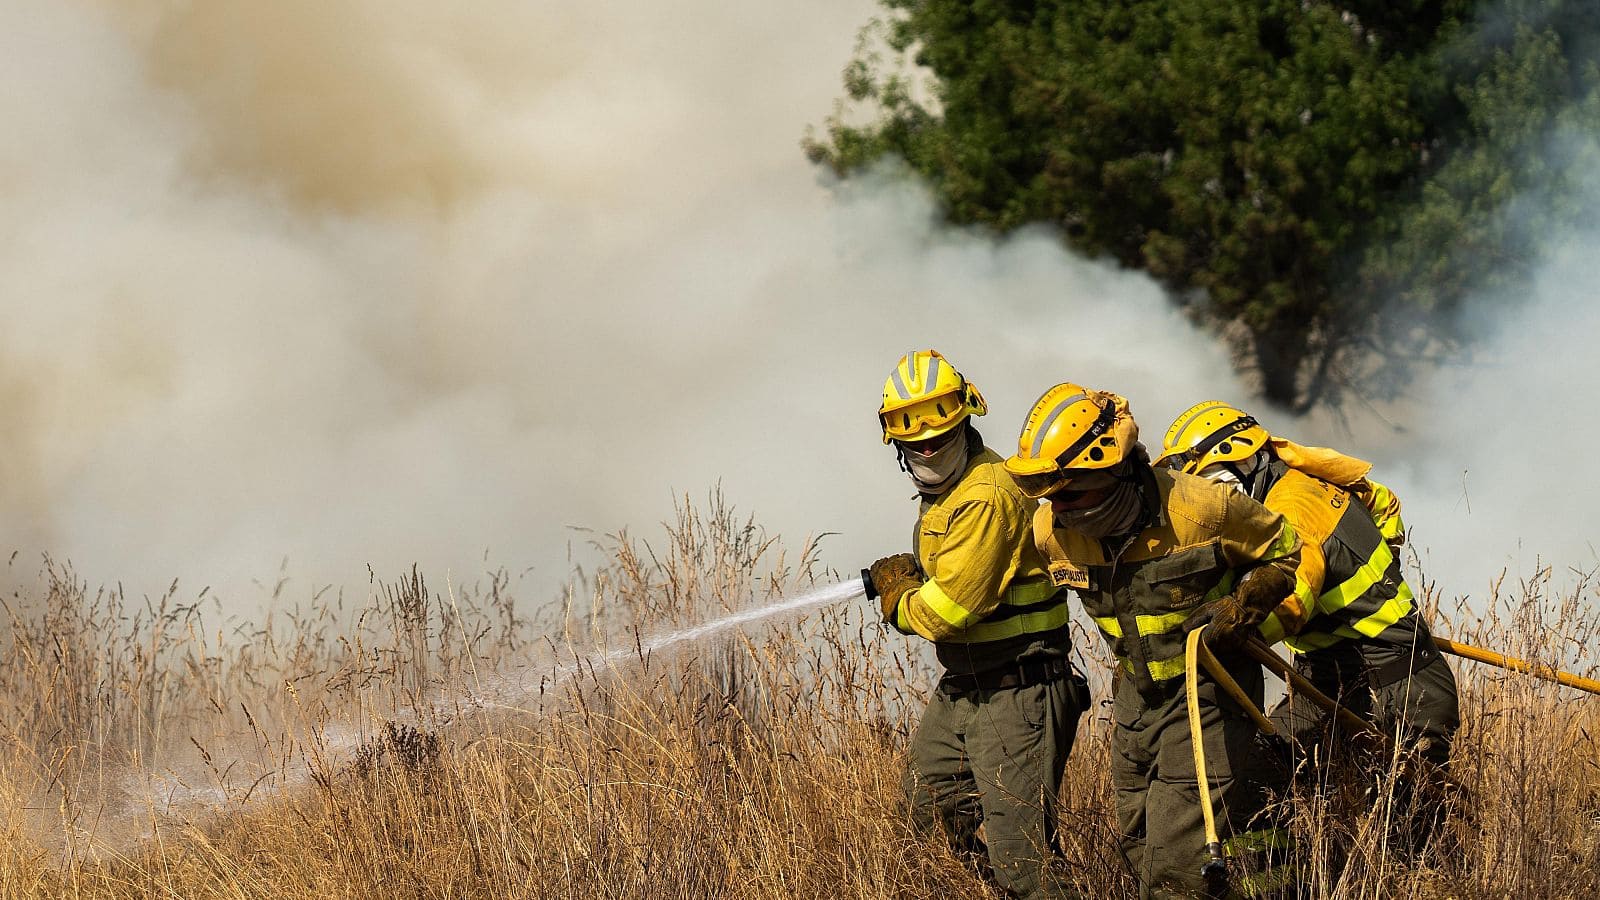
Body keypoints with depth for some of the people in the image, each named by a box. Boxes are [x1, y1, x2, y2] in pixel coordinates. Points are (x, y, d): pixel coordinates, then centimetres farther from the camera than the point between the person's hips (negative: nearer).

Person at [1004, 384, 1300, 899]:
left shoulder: (1199, 509, -24)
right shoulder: (1051, 531, -10)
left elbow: (1285, 551, -7)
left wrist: (1240, 609, -21)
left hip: (1205, 695, -6)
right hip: (1136, 695, 6)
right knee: (1140, 849, 15)